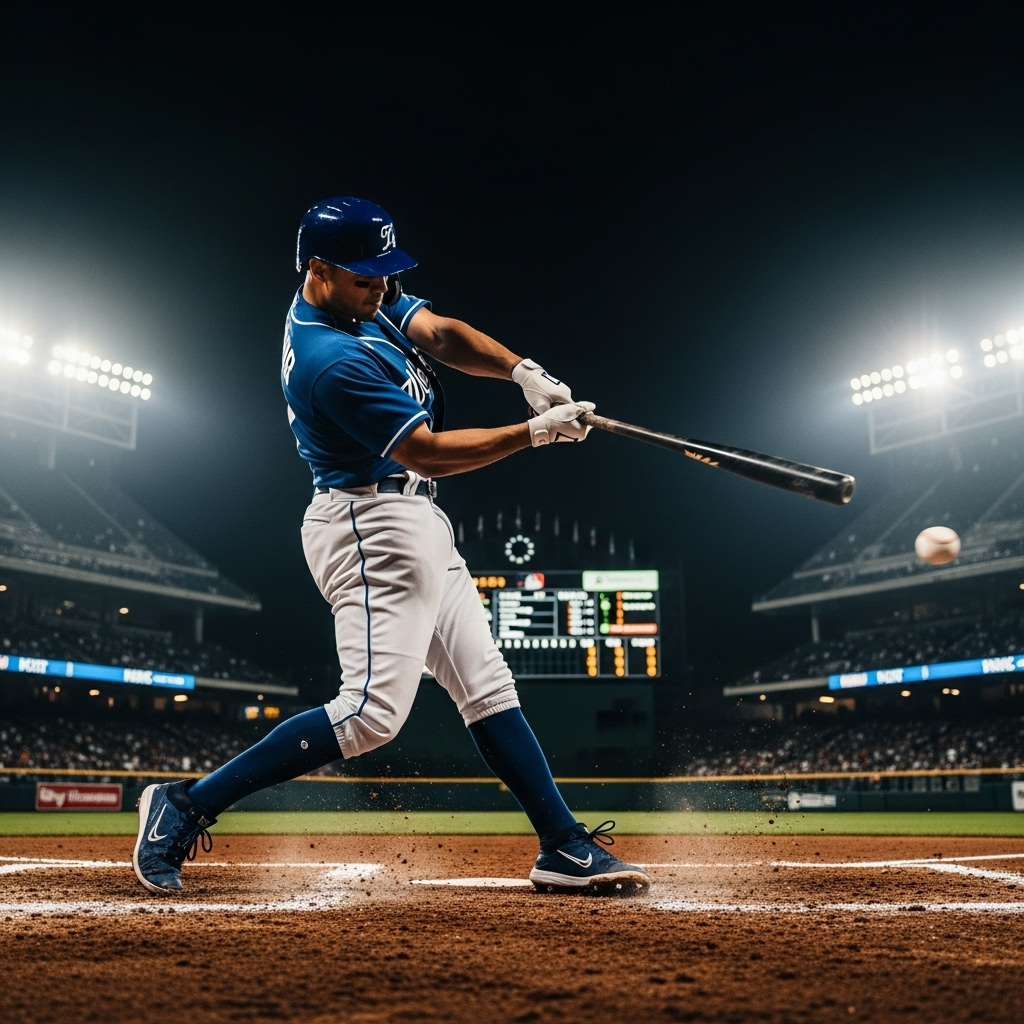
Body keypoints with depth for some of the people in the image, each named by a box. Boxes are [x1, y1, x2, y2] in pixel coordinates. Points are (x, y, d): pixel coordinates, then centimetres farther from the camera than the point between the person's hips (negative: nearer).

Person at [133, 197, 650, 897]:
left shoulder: (365, 300, 9)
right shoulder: (333, 360, -21)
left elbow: (442, 334, -1)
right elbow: (427, 453, -19)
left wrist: (523, 370, -18)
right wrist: (536, 432, -16)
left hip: (414, 524, 11)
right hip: (373, 527, -11)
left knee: (489, 687, 8)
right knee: (374, 711, -16)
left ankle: (565, 848, 14)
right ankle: (186, 806, -6)